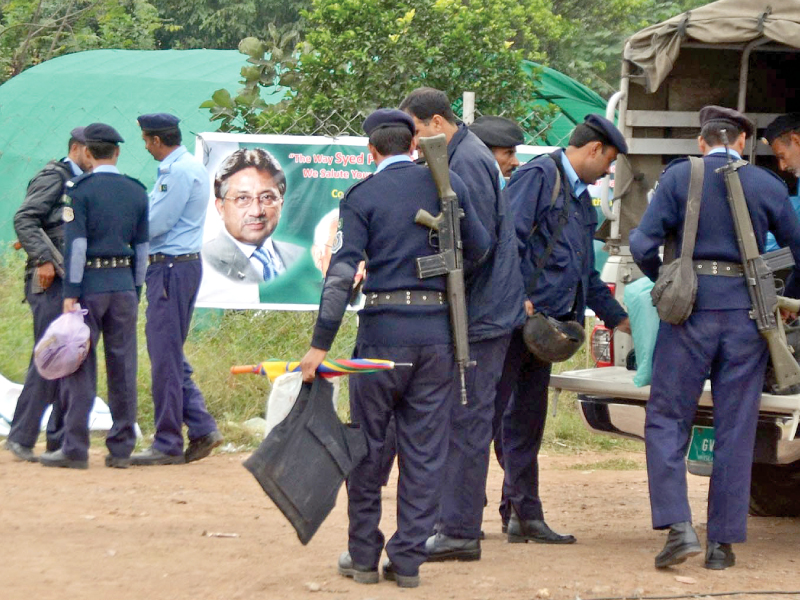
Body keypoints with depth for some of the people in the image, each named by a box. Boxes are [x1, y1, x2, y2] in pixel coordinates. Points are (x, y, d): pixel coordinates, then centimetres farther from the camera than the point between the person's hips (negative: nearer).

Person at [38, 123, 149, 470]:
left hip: (90, 284, -4)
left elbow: (75, 244, -11)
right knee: (123, 366, 6)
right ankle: (121, 448, 7)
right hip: (125, 285, 4)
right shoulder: (137, 192, 9)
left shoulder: (80, 189, -6)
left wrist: (70, 294, -11)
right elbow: (142, 247, 11)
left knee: (79, 365, -2)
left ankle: (75, 449, -4)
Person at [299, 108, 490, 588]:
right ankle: (408, 559, 6)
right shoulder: (448, 184, 5)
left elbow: (343, 271, -10)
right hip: (438, 329, 2)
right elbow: (479, 249, 11)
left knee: (368, 446, 9)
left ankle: (364, 555, 13)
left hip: (383, 330, -2)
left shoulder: (362, 197, -2)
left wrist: (321, 344, -12)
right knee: (424, 450, 6)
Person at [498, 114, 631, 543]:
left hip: (545, 322, 9)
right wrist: (516, 296, -24)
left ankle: (523, 515, 13)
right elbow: (509, 237, -16)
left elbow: (585, 272, 32)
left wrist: (617, 317, 32)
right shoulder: (538, 176, -5)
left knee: (527, 420, 10)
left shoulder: (580, 199, 24)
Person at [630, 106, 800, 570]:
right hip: (746, 311, 2)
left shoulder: (679, 177, 1)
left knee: (667, 421, 6)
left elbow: (643, 244, -6)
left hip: (690, 310, -2)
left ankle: (678, 527, -10)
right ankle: (723, 542, 7)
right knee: (736, 431, 6)